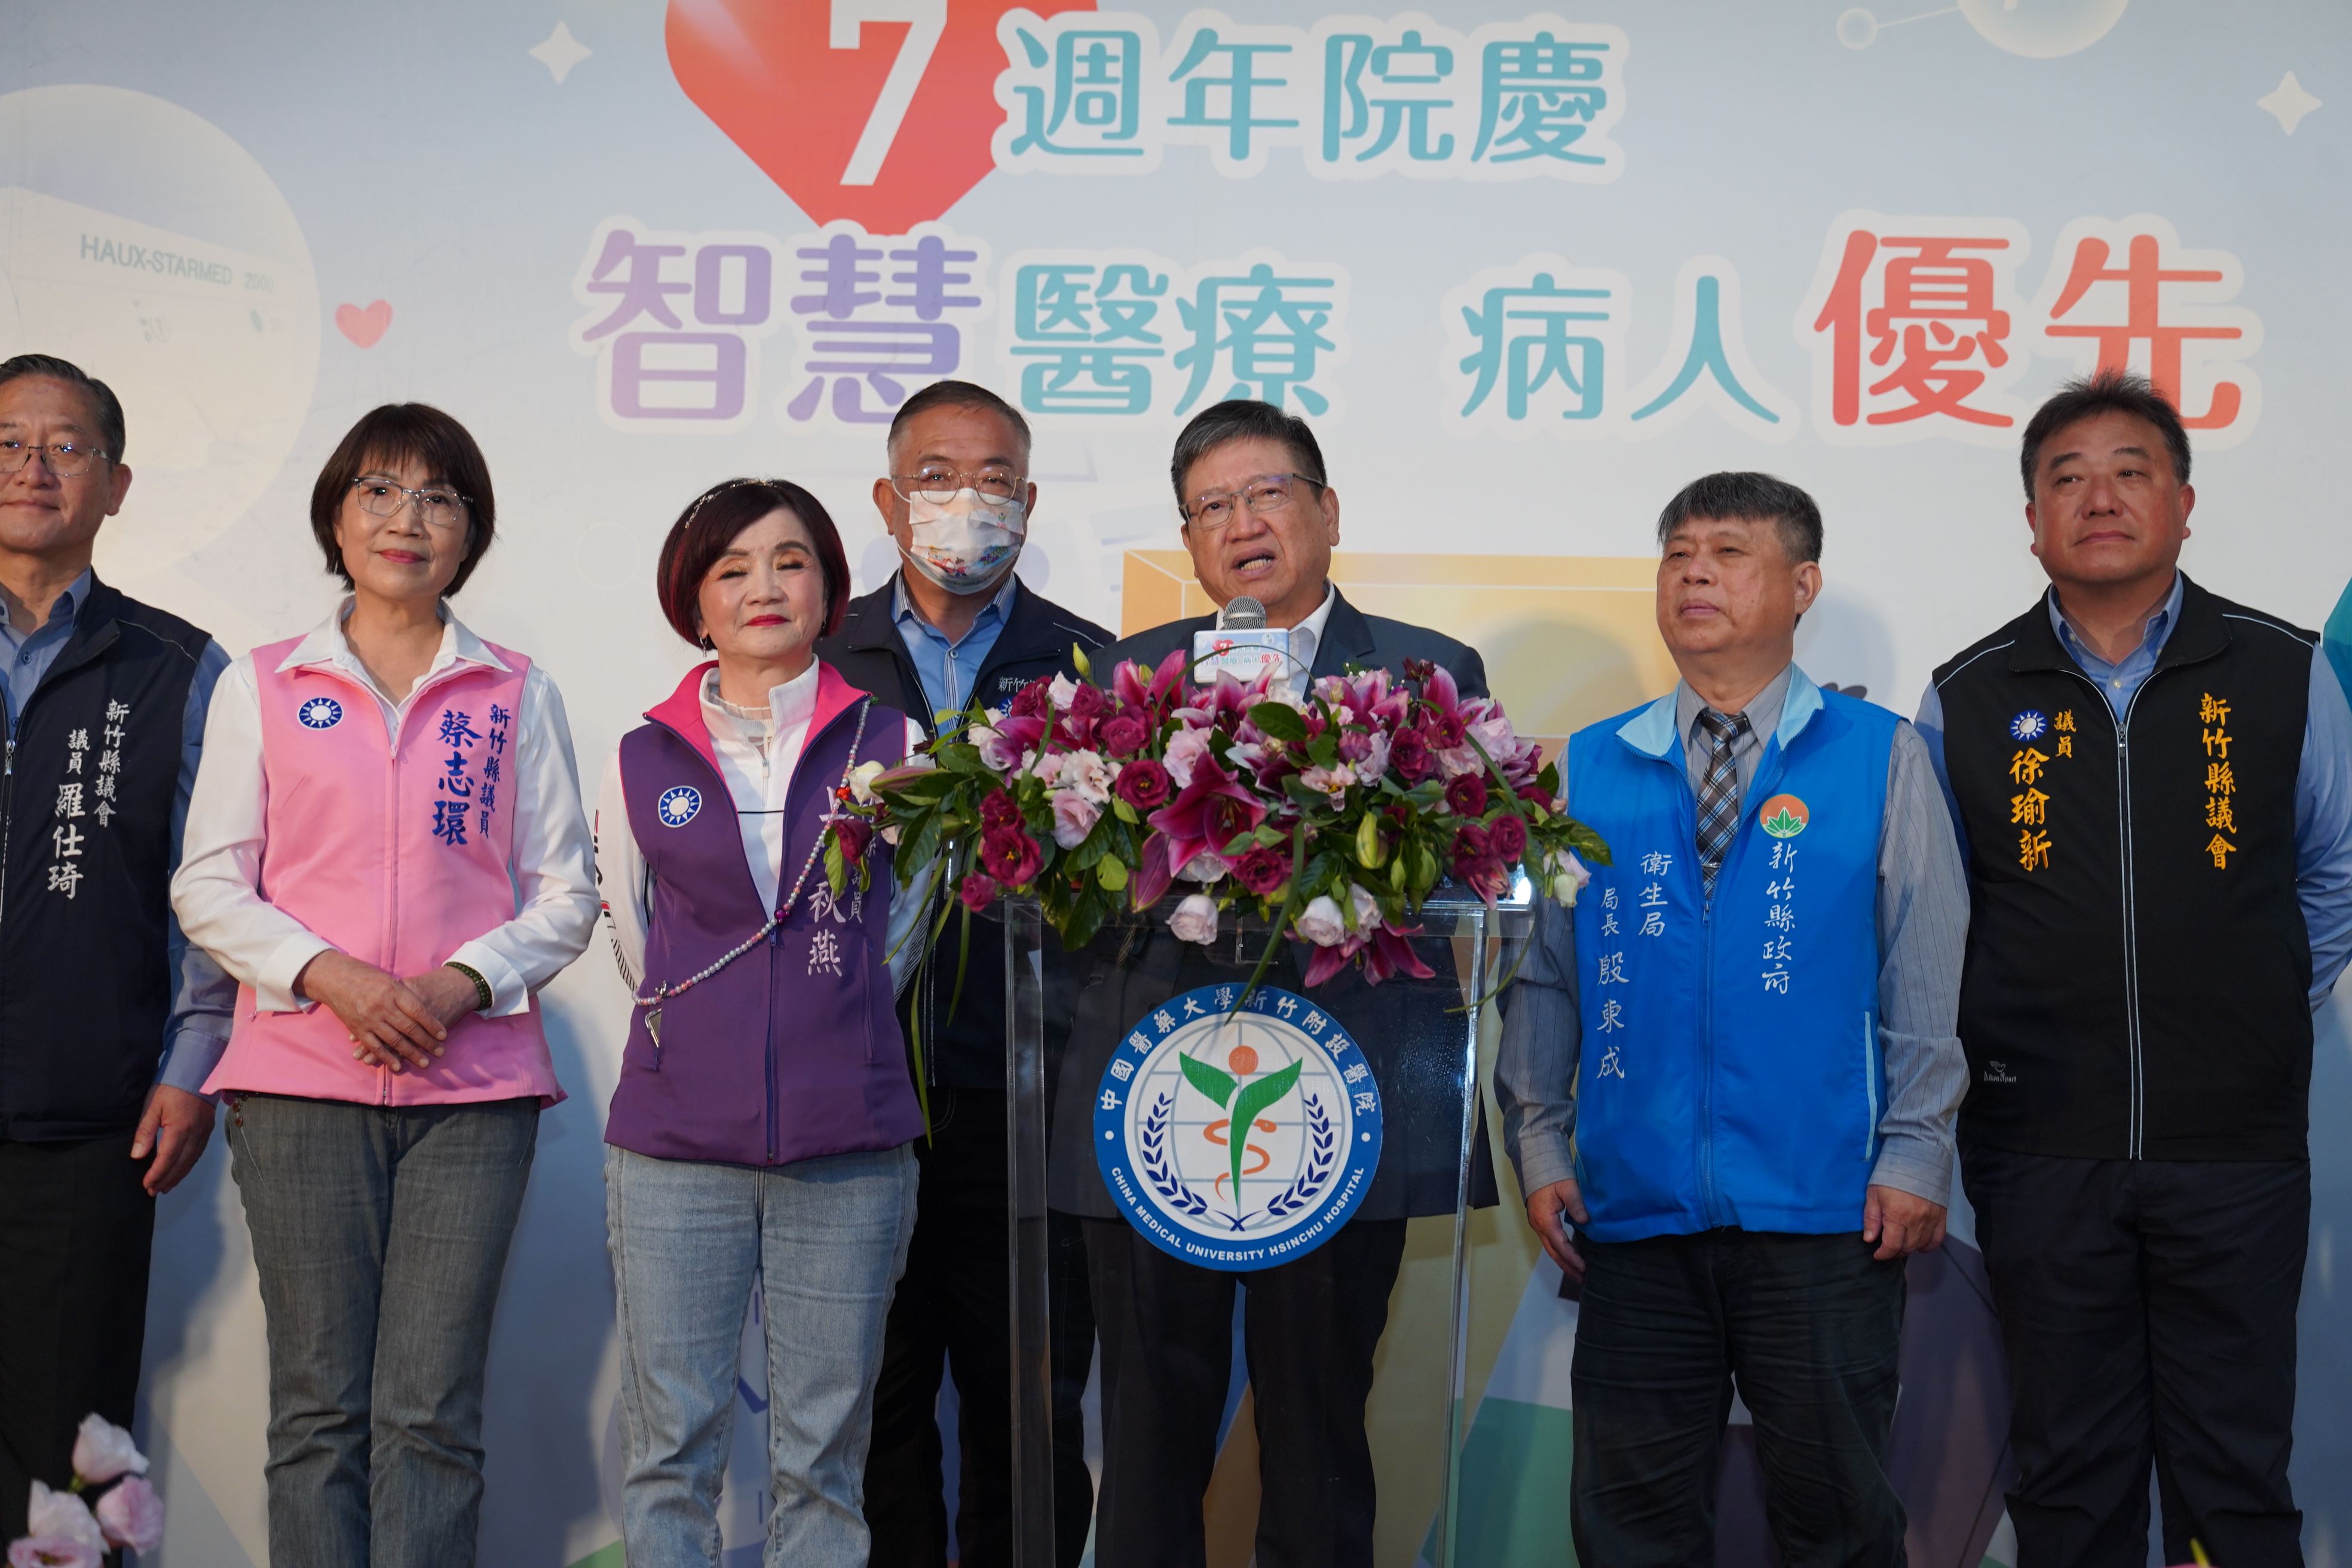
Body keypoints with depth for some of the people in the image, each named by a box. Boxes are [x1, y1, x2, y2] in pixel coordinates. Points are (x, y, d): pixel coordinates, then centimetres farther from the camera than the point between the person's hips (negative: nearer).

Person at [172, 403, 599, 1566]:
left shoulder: (516, 694, 11)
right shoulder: (262, 686, 10)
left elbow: (566, 892, 9)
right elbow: (209, 886, 6)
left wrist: (462, 983, -9)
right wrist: (332, 975, -11)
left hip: (473, 1080, 0)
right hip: (303, 1077, 0)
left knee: (432, 1413, -4)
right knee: (319, 1406, 0)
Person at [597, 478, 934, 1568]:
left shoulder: (893, 744, 5)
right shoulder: (643, 761, 7)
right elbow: (635, 945, 15)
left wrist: (829, 1032, 11)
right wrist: (716, 1042, 12)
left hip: (848, 1150, 0)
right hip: (674, 1147, 1)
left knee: (825, 1457, 5)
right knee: (670, 1448, 4)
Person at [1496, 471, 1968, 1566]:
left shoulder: (1880, 758, 4)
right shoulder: (1591, 769, 9)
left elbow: (1929, 973, 2)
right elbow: (1542, 973, 11)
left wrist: (1915, 1156, -4)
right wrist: (1540, 1147, 5)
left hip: (1825, 1214, -2)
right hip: (1635, 1212, 2)